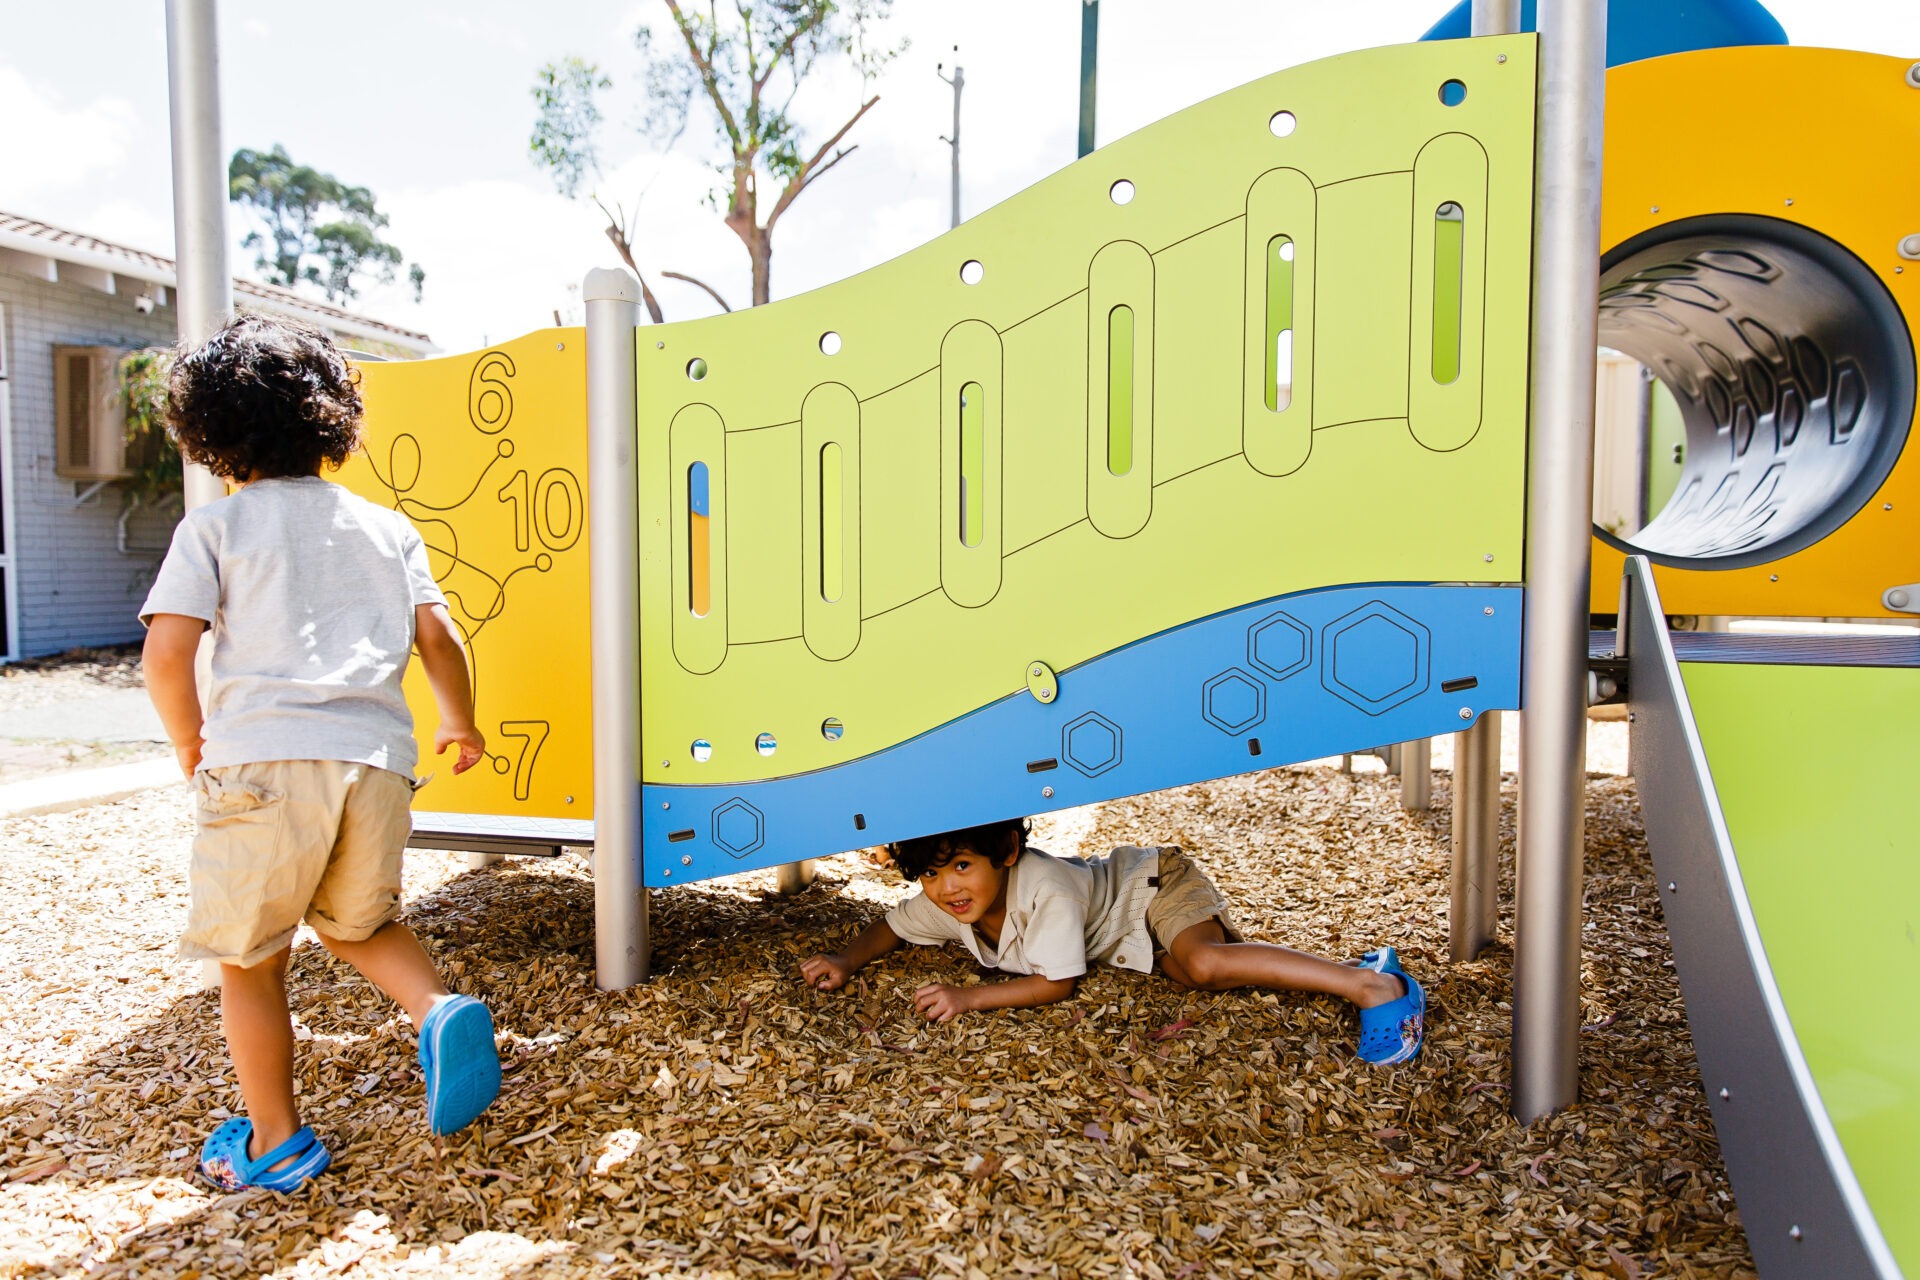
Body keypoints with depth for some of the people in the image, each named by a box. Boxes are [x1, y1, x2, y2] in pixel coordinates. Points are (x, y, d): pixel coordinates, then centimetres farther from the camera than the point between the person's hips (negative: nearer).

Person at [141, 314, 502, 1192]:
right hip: (378, 759, 3)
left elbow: (166, 653, -3)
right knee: (358, 923, 26)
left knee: (250, 960, 15)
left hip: (262, 760, -3)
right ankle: (440, 1009, 0)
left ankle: (275, 1143, 25)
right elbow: (437, 637, 7)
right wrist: (462, 726, 22)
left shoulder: (213, 527, 7)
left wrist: (189, 743, 14)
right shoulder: (384, 525, 15)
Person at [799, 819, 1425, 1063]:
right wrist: (846, 962, -13)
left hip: (1157, 881, -8)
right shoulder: (946, 905, -12)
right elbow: (892, 925, 5)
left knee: (1203, 965, -33)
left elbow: (1057, 984, -29)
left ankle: (1368, 983, -29)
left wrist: (969, 997, -35)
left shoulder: (1043, 891, -36)